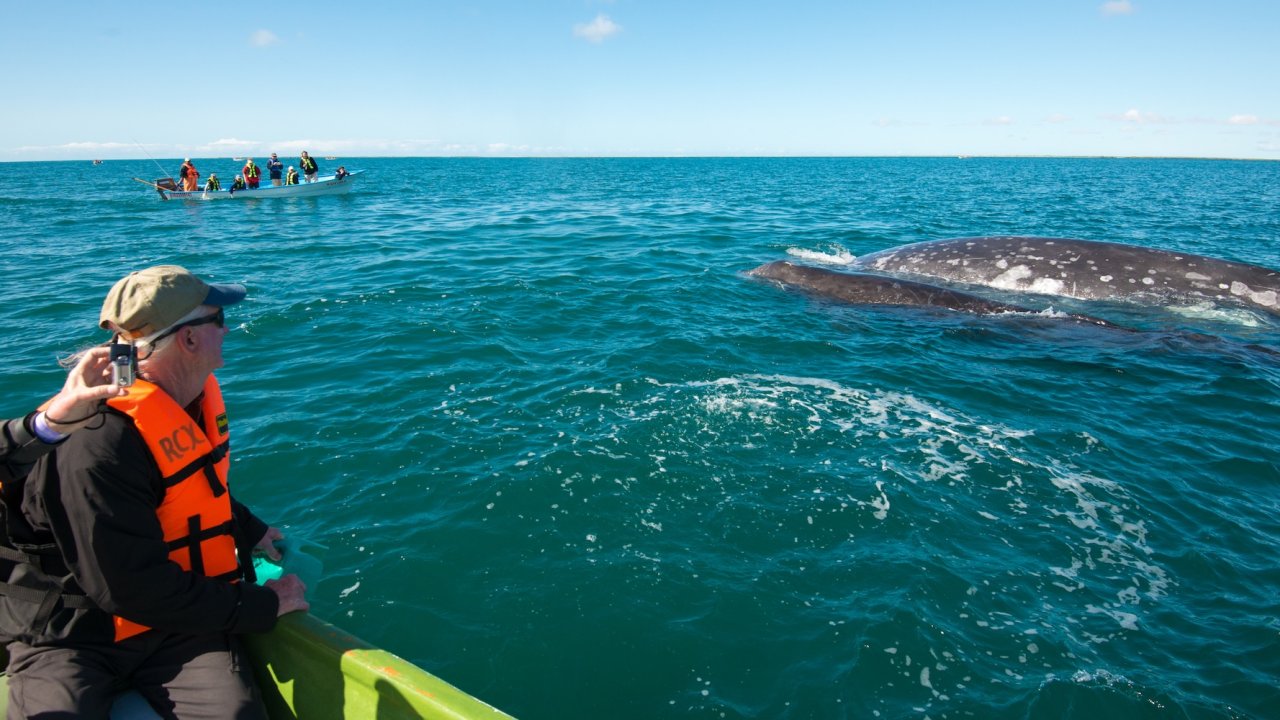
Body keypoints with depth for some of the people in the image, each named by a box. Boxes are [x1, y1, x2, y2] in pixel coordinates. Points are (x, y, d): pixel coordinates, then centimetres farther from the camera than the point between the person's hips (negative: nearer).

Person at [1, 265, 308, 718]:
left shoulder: (193, 398, 3)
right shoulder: (97, 445, -26)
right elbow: (136, 591, -25)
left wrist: (251, 531, 13)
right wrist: (264, 606, -18)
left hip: (178, 624, 5)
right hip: (70, 637, -5)